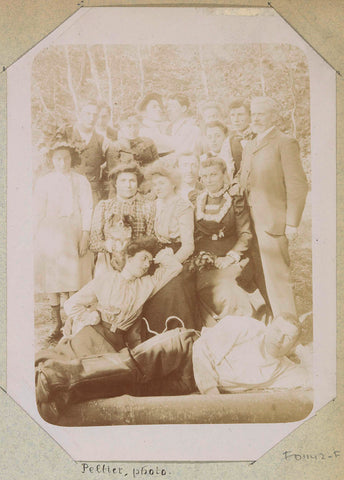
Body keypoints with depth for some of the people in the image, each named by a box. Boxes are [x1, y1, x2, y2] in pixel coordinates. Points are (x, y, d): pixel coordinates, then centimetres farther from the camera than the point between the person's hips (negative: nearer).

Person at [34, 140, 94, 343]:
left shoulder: (81, 181, 8)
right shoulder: (43, 182, 10)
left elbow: (87, 210, 3)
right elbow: (38, 212, 8)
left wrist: (85, 236, -7)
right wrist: (35, 238, -1)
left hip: (74, 233, 0)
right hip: (50, 233, 1)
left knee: (74, 279, -6)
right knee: (52, 280, -1)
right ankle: (58, 325, 6)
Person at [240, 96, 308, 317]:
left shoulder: (285, 143, -4)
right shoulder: (249, 147, 21)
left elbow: (298, 185, -11)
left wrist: (292, 223, -16)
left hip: (272, 224, -7)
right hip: (252, 223, 8)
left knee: (277, 277, -5)